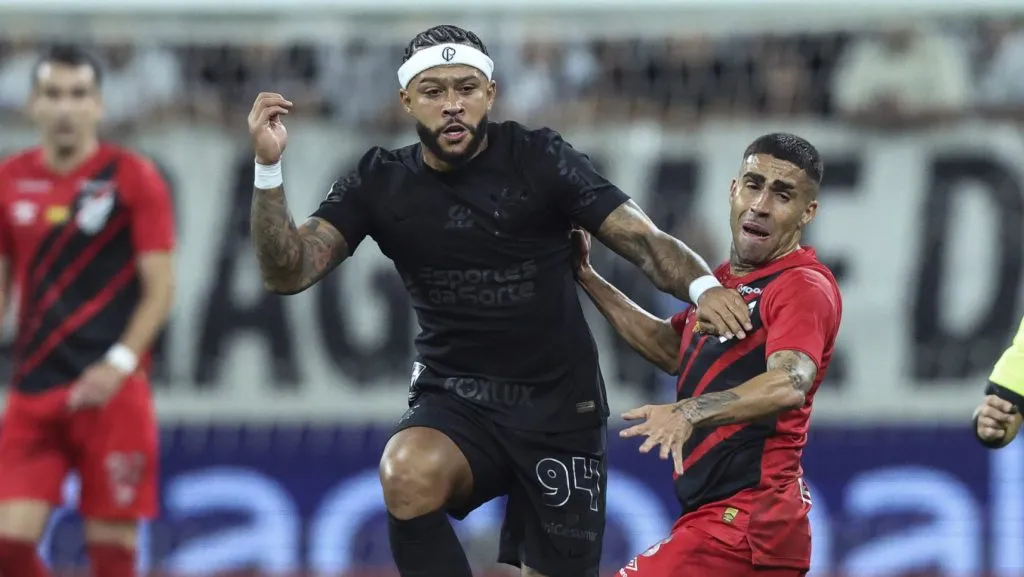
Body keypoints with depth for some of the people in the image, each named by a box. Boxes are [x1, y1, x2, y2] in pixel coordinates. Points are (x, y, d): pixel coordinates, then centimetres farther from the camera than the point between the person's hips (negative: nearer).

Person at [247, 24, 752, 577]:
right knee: (408, 473, -33)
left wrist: (701, 285, -33)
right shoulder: (380, 184, -1)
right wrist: (269, 167, -23)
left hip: (559, 407, 0)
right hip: (453, 401, 0)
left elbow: (643, 240, -12)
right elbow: (288, 272, -8)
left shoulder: (539, 159, -7)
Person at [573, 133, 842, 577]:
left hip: (741, 521, -10)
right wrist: (587, 278, 29)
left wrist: (691, 412, -46)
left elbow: (789, 385, -31)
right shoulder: (725, 279, 18)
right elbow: (672, 349, 34)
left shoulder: (805, 286, -13)